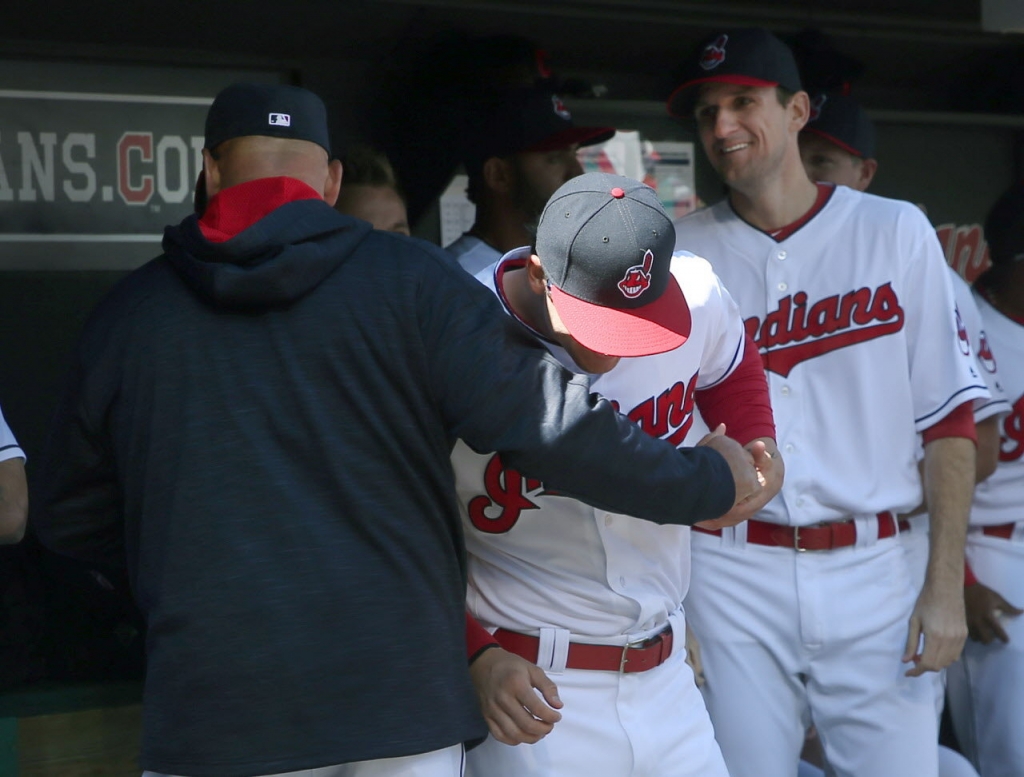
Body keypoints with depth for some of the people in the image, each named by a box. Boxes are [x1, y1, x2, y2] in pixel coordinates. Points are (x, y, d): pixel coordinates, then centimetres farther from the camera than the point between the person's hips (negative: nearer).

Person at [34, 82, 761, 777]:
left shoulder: (125, 313, 3)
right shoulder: (411, 280, -5)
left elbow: (70, 520, 14)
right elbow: (556, 425, -9)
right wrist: (710, 481, 6)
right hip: (403, 705, -1)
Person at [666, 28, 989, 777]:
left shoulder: (897, 231, 3)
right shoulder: (680, 253, 3)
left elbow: (948, 418, 2)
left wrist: (946, 583, -4)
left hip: (871, 571, 0)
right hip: (729, 575, 0)